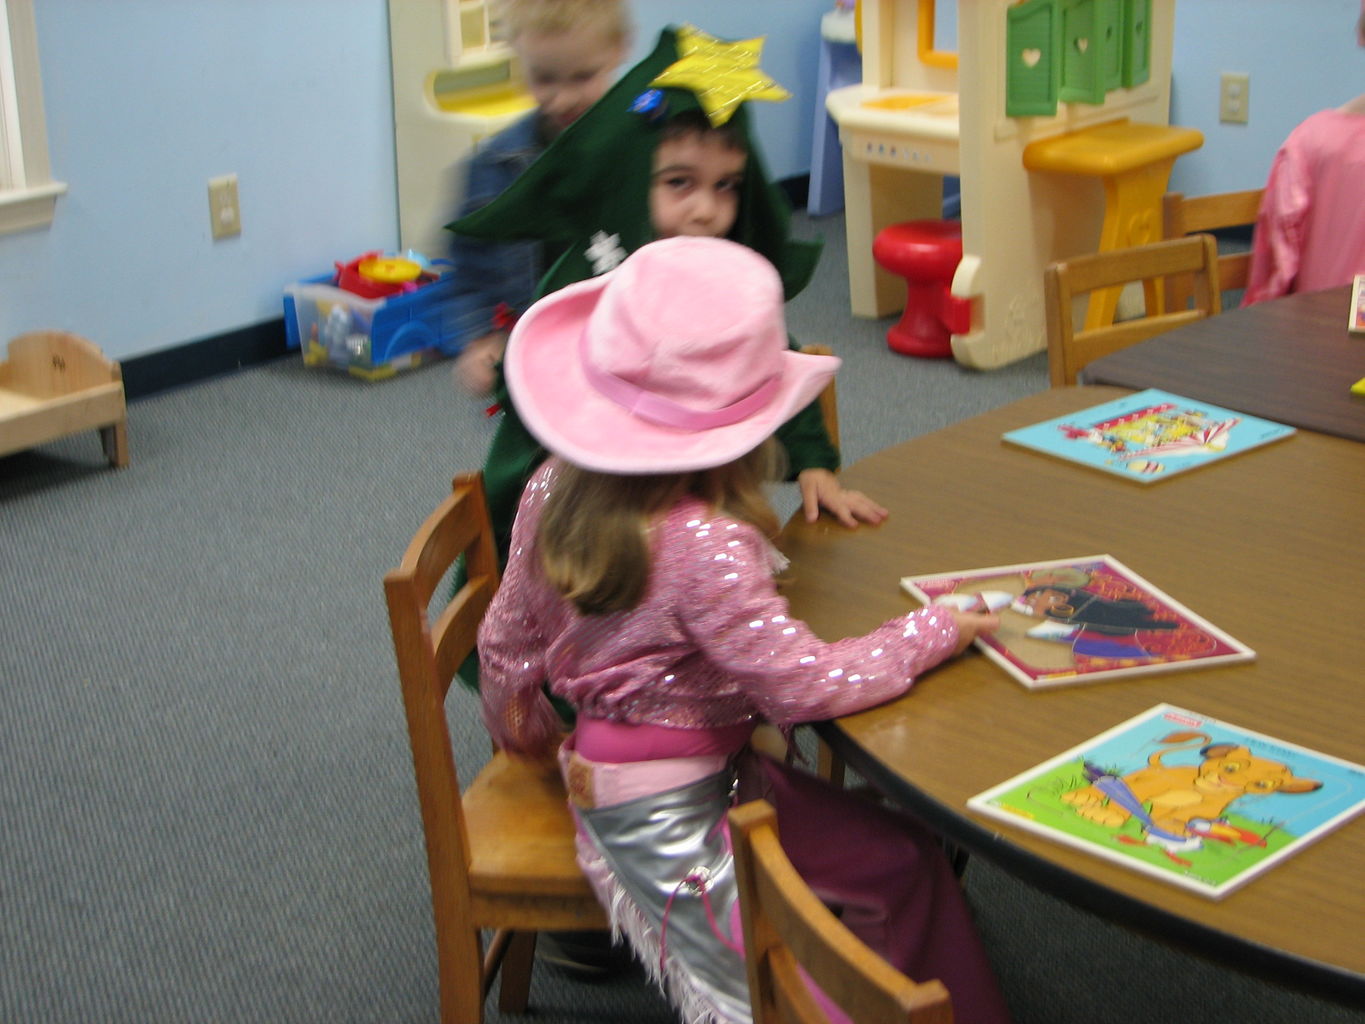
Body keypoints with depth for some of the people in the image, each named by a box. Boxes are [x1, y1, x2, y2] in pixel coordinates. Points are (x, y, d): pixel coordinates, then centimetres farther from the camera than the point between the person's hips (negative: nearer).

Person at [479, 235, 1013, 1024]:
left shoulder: (558, 489, -6)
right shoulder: (704, 547, -31)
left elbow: (508, 641, 5)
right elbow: (804, 684, -25)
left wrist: (527, 736, 25)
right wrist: (935, 631, -12)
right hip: (673, 817, -8)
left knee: (908, 858, 11)